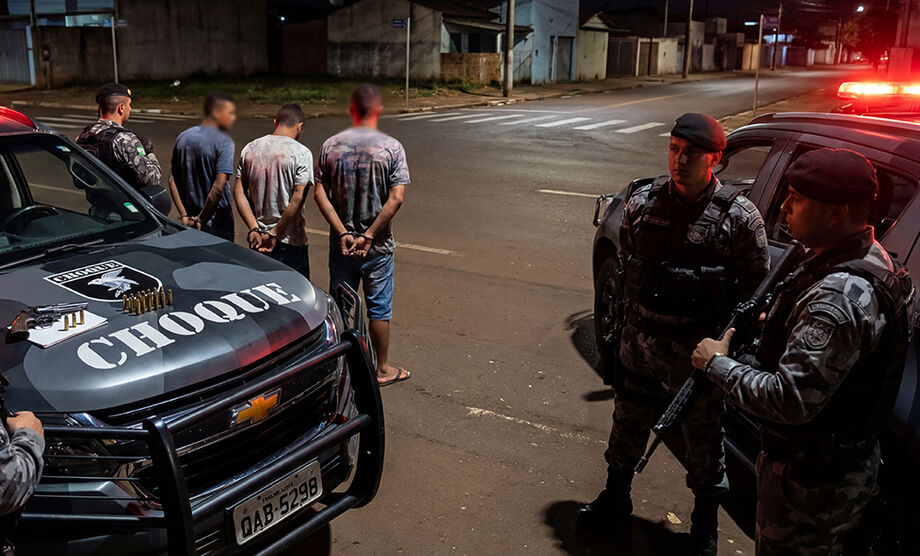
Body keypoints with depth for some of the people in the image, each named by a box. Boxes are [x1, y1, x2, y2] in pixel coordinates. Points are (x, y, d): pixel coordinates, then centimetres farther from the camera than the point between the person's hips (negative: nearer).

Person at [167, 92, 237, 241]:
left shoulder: (183, 137, 6)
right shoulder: (223, 142, -15)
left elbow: (172, 181, 4)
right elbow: (219, 186, -23)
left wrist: (184, 216, 1)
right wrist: (201, 219, -14)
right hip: (217, 223, -6)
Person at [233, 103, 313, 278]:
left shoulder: (249, 149, 6)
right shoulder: (301, 153, -10)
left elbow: (239, 192, 2)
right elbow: (298, 198, -17)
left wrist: (254, 229, -4)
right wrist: (274, 233, -12)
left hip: (257, 239, 5)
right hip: (290, 241, -5)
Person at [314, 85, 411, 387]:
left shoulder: (331, 145, -2)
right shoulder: (392, 147, -9)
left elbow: (320, 194, -7)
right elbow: (396, 198, -17)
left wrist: (343, 232, -10)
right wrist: (368, 235, -15)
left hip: (341, 243, 3)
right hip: (378, 247, -2)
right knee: (379, 308, 10)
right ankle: (382, 369, 22)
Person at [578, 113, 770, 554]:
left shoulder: (739, 218, -13)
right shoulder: (641, 203, -3)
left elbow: (755, 288, -6)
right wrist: (634, 311, 12)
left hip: (697, 352, -3)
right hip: (639, 343, 4)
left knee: (703, 443, 13)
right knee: (627, 429, 18)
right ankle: (614, 508, 40)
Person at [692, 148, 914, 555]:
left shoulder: (841, 296, -33)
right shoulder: (867, 259, 1)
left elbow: (790, 401, -35)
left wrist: (718, 364, -22)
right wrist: (781, 325, 2)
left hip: (814, 481, -10)